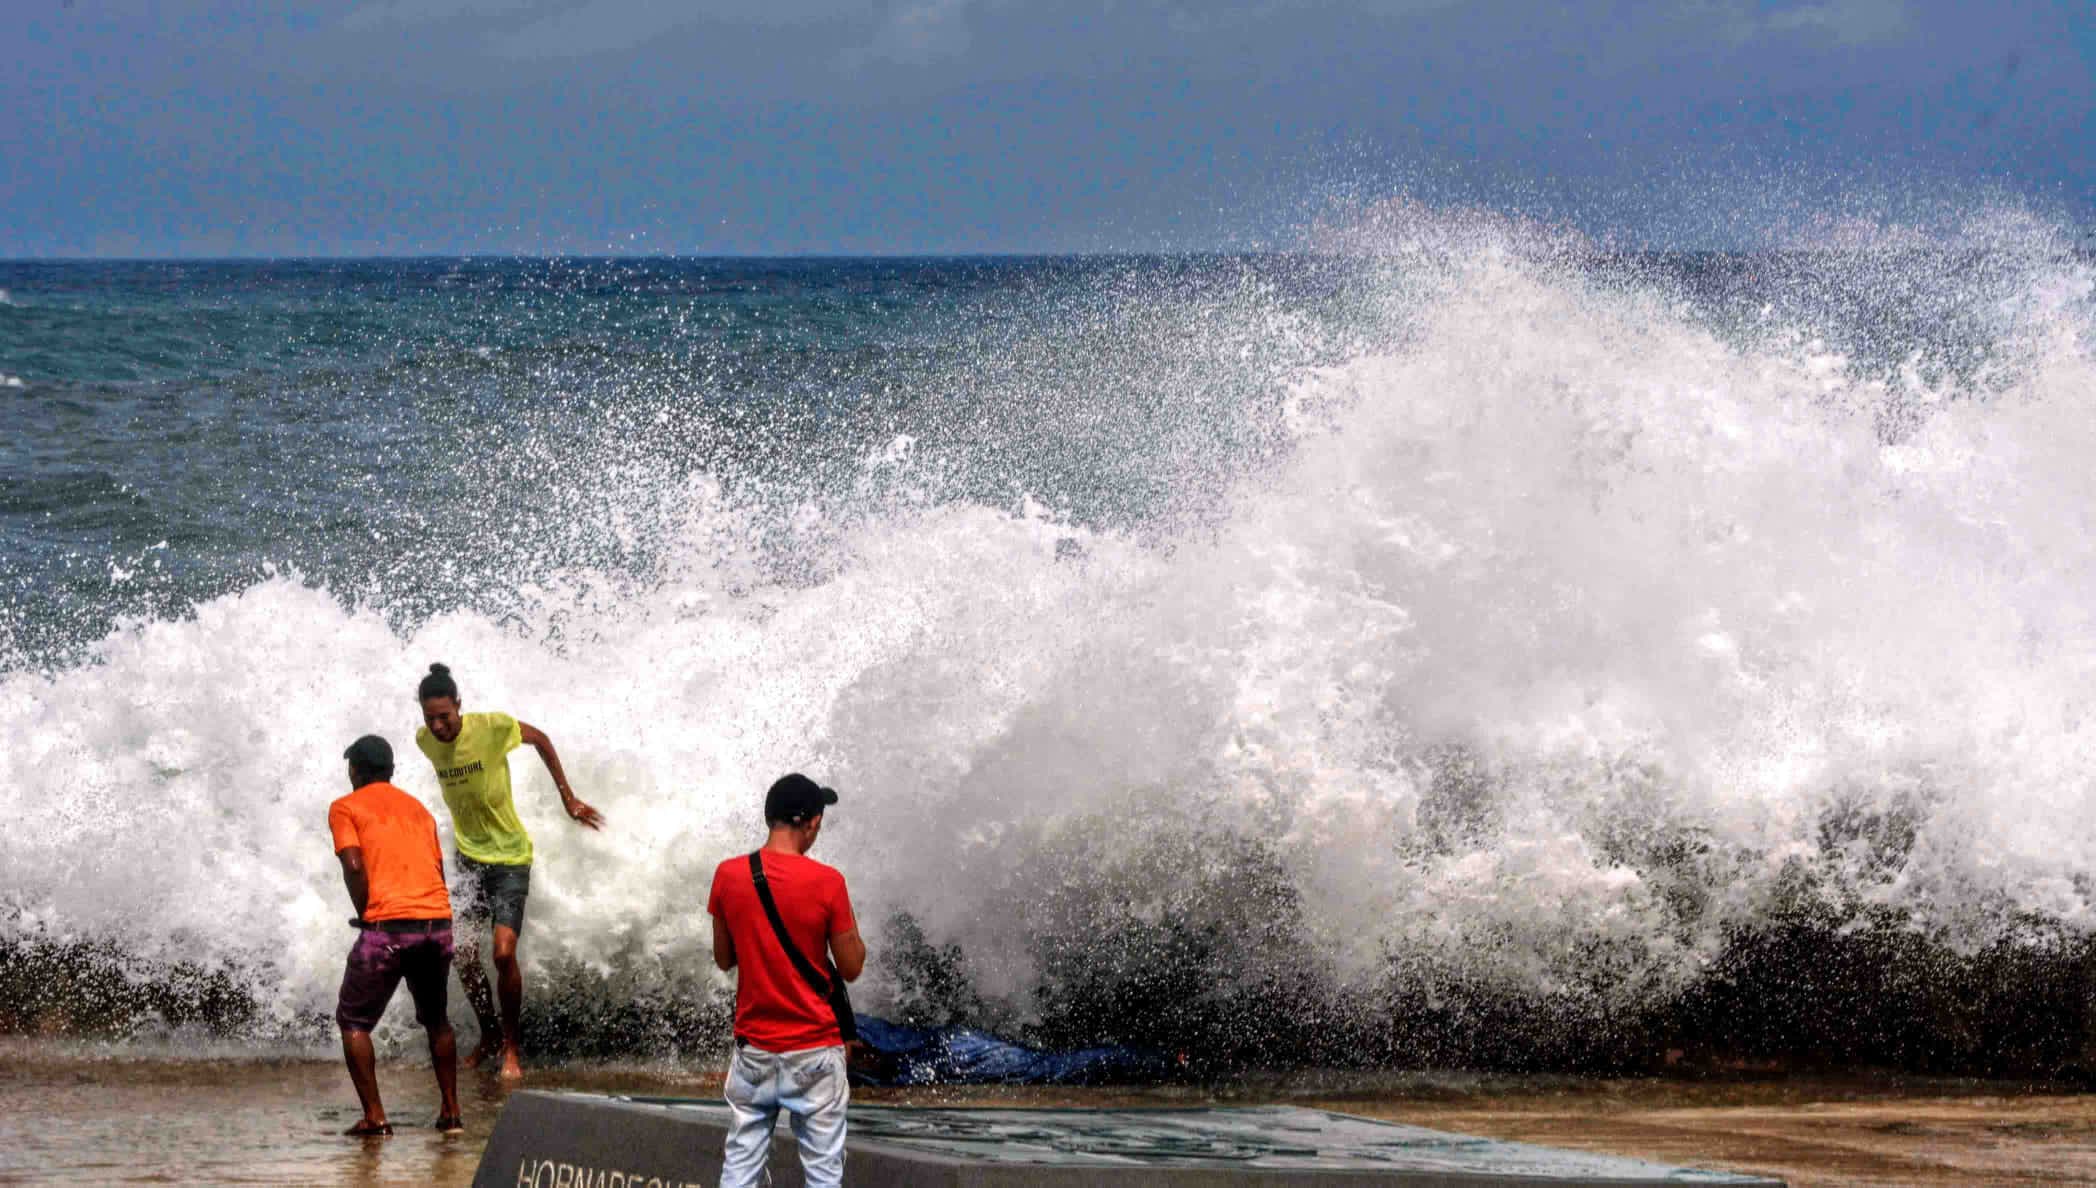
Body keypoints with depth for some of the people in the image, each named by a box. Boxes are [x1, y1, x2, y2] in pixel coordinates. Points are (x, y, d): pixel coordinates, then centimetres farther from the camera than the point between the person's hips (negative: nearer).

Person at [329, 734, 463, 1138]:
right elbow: (437, 869, 18)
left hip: (388, 926, -5)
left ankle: (375, 1117, -2)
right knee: (435, 1019, 25)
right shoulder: (418, 809, 23)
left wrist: (366, 917, 2)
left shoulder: (346, 808, 6)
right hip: (438, 922, 5)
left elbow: (354, 866, -8)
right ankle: (451, 1112, 21)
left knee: (353, 1021, 8)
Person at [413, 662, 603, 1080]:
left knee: (503, 953, -15)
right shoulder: (425, 741, -6)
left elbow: (541, 740, -1)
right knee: (463, 955, 0)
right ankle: (488, 1033, 23)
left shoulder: (493, 727, -19)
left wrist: (568, 799, 2)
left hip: (509, 856, -4)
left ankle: (511, 1045, 1)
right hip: (466, 857, 4)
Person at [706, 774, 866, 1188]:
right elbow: (851, 968, -6)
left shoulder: (729, 875, -3)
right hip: (814, 1049, -3)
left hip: (754, 1048, 3)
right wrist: (853, 934, 11)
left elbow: (723, 959, 8)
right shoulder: (827, 882, -13)